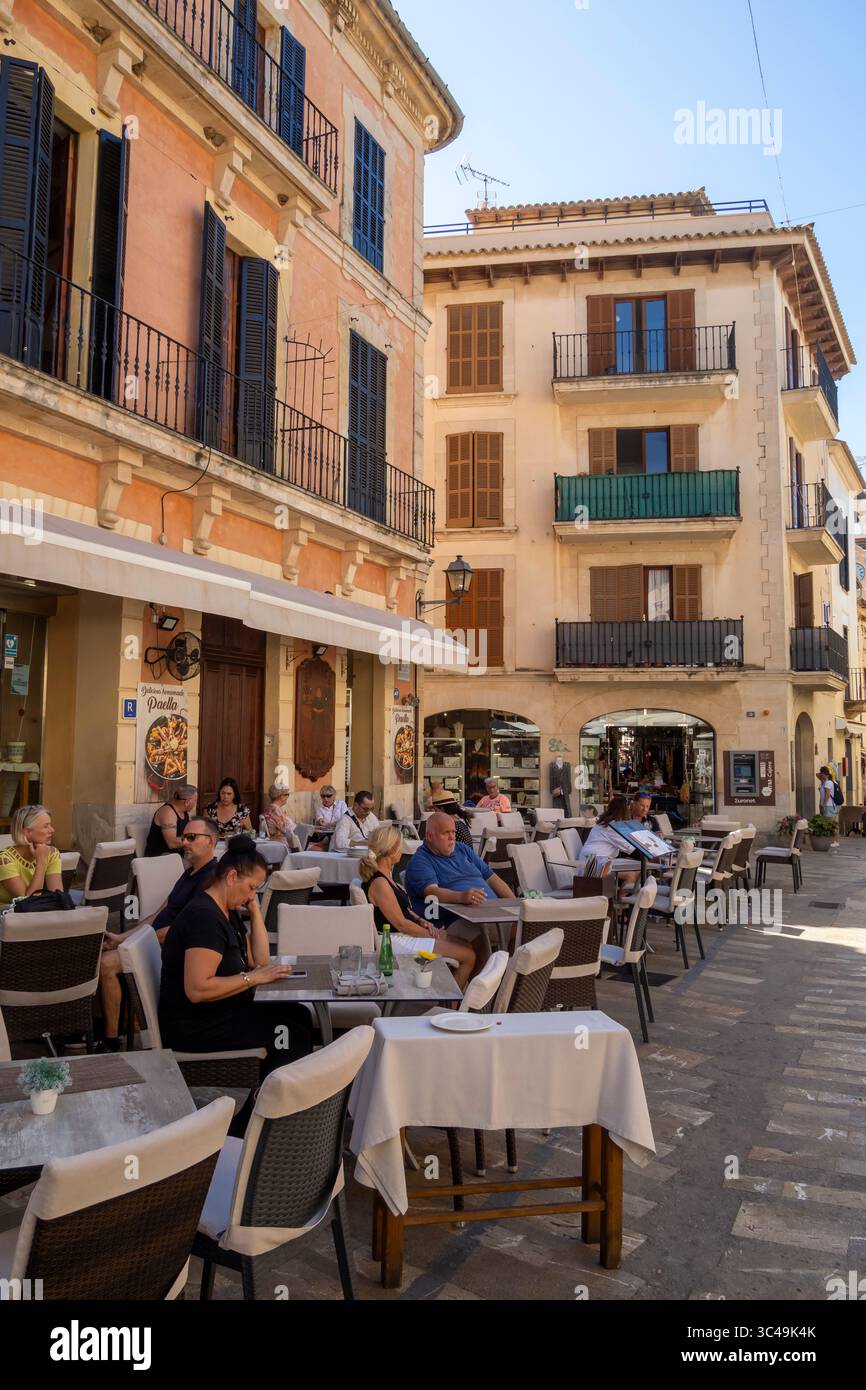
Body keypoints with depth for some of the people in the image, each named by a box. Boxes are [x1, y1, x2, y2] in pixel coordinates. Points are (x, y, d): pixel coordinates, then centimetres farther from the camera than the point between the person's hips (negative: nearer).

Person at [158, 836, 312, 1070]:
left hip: (220, 1012, 10)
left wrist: (255, 910, 5)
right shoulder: (204, 916, -22)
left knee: (298, 1014, 0)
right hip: (193, 1026, -10)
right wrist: (253, 977, -22)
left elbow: (260, 960, 11)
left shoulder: (228, 912, 10)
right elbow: (197, 990, -29)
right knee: (291, 1030, -14)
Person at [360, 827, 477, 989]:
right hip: (397, 941, -10)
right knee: (469, 956, -8)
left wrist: (421, 921, 2)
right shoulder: (379, 883, -23)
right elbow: (401, 923, -20)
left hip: (406, 933, 10)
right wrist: (433, 934, -9)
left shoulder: (385, 875, 9)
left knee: (467, 947, 9)